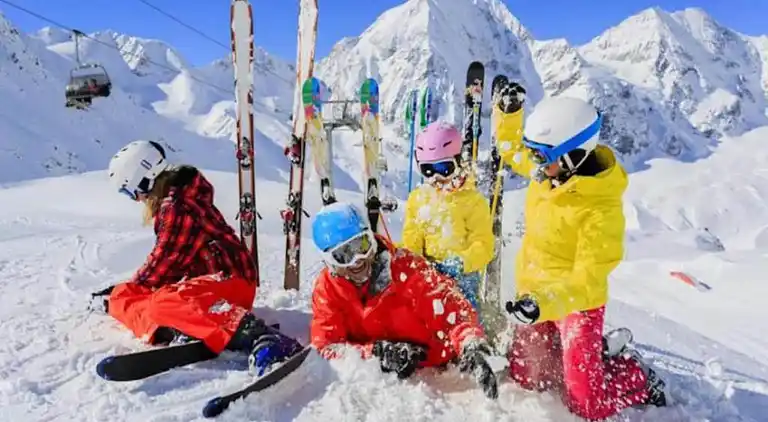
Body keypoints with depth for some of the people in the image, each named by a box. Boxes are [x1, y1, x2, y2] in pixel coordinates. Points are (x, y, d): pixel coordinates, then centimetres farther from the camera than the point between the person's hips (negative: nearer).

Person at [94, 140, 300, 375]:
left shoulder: (175, 206, -13)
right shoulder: (173, 200, 18)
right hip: (202, 276, 10)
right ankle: (172, 332, -24)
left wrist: (132, 287, 4)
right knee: (121, 295, 5)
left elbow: (164, 260, -12)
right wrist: (122, 291, 19)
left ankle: (258, 336, -47)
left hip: (229, 280, -10)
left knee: (163, 303, -37)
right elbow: (164, 259, 22)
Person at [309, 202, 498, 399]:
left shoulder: (406, 266, -18)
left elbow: (454, 310, -23)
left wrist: (473, 349, -42)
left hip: (436, 366, -2)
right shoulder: (326, 288, -8)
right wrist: (377, 353, -26)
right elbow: (325, 346, -11)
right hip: (381, 376, 2)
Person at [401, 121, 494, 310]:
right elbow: (411, 239, 6)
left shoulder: (472, 199, -7)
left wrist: (462, 263, -26)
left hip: (462, 275, -4)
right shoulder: (417, 198, 5)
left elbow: (483, 244, -10)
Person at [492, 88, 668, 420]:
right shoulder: (548, 171, -8)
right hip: (534, 291, 7)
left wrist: (547, 303, -44)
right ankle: (594, 355, 36)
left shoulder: (601, 208, -28)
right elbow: (512, 149, 14)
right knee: (525, 377, 16)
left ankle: (637, 376, 27)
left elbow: (587, 277, -29)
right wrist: (508, 112, -1)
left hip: (577, 300, -7)